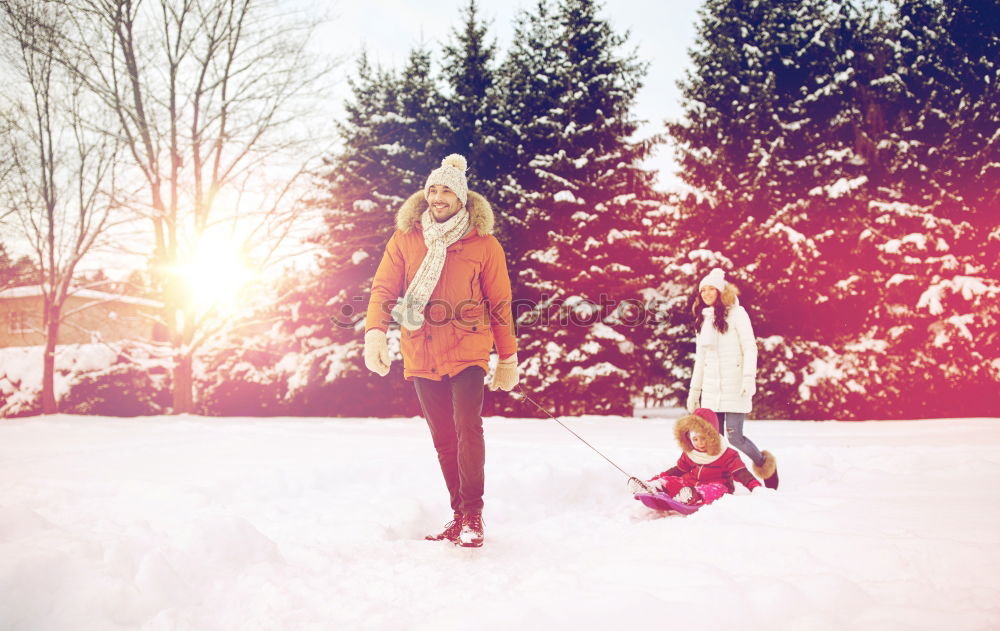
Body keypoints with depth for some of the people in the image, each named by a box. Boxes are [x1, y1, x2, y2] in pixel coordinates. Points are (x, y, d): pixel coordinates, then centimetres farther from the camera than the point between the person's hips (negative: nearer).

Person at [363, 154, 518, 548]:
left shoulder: (484, 244, 1)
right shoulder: (405, 239, 5)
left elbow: (499, 304, 5)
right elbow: (383, 289, 1)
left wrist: (507, 359, 6)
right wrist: (375, 333, -16)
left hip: (468, 352, -2)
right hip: (421, 356, 3)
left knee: (468, 428, -17)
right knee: (444, 439, 8)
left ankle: (473, 515, -6)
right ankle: (459, 514, 19)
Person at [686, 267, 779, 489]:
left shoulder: (736, 313, 0)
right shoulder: (704, 319, 18)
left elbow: (750, 348, -7)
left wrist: (749, 378, -18)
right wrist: (694, 390, 19)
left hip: (734, 387, -6)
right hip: (711, 388, 6)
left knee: (734, 436, -11)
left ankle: (764, 464, 16)